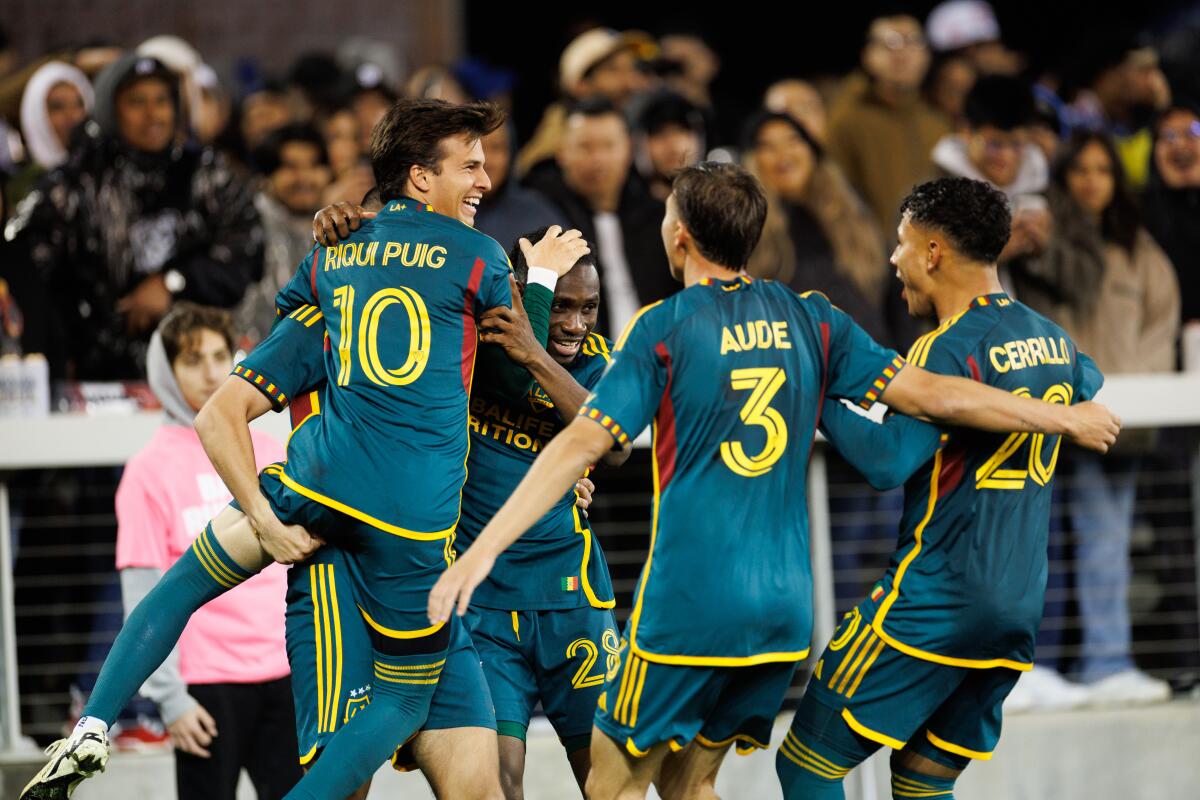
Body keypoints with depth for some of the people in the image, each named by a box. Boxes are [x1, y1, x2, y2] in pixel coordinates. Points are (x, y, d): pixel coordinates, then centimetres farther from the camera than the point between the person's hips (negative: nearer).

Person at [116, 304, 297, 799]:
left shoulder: (267, 452, 12)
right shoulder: (150, 469, -2)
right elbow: (144, 596, -6)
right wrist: (169, 697, -11)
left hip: (283, 675, 4)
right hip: (206, 682, -4)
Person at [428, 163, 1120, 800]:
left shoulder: (663, 328, -5)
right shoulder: (809, 319, 6)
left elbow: (583, 444, -13)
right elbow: (931, 395, 5)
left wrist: (483, 550, -15)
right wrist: (1065, 418, 16)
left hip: (689, 601, -5)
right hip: (784, 602, 5)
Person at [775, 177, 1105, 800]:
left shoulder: (950, 349, -15)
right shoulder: (1053, 341, 10)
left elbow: (889, 462, -25)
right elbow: (1088, 381, 35)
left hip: (932, 603, -8)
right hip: (1018, 609, 8)